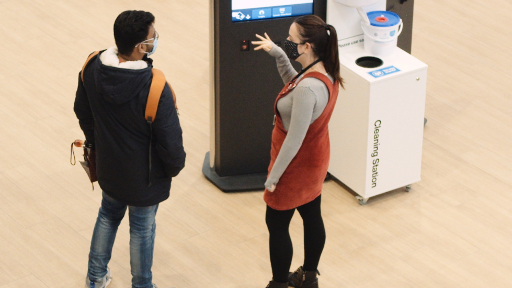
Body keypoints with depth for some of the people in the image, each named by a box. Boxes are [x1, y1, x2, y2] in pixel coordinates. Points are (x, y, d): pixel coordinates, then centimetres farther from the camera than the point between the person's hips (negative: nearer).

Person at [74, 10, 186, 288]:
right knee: (142, 229, 18)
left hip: (108, 168, 5)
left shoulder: (93, 67, -18)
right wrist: (175, 166, -2)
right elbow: (170, 139, -25)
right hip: (144, 177, -5)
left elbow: (82, 111, 1)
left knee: (108, 215, 30)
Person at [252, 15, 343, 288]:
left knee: (276, 225, 11)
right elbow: (293, 82, 16)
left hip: (297, 166, -9)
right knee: (312, 216, 24)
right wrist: (278, 54, 2)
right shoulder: (327, 73, -8)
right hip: (316, 161, 9)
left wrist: (273, 177, -19)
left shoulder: (308, 89, -36)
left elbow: (294, 140, -30)